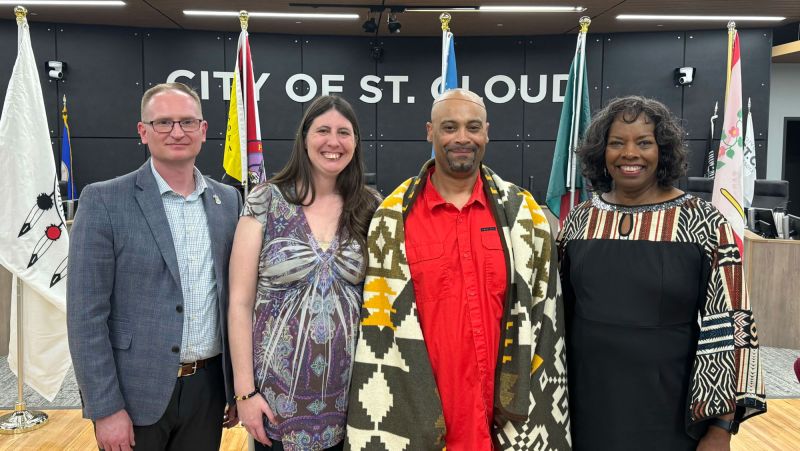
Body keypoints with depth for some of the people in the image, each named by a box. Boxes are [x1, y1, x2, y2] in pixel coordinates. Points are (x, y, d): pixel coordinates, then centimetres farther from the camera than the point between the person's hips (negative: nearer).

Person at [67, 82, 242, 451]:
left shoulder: (228, 200, 4)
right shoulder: (104, 201, -9)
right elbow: (86, 314, -10)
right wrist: (105, 408, -11)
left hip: (209, 388, 4)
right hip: (137, 392, -3)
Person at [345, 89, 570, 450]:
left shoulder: (523, 211, 0)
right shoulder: (394, 217, -4)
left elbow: (545, 312, 5)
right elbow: (375, 320, -2)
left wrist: (543, 417, 3)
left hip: (507, 410, 2)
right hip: (419, 412, -1)